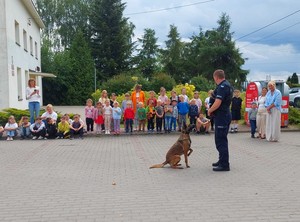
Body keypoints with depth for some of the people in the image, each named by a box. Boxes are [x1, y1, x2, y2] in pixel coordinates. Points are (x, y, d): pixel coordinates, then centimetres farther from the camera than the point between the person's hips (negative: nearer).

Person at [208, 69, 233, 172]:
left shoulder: (222, 87, -18)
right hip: (226, 114, 11)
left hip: (221, 116, -11)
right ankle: (222, 161, 29)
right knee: (221, 140, 19)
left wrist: (210, 110, -9)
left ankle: (224, 165, -4)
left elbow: (217, 103, -25)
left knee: (221, 141, -7)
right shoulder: (228, 85, 14)